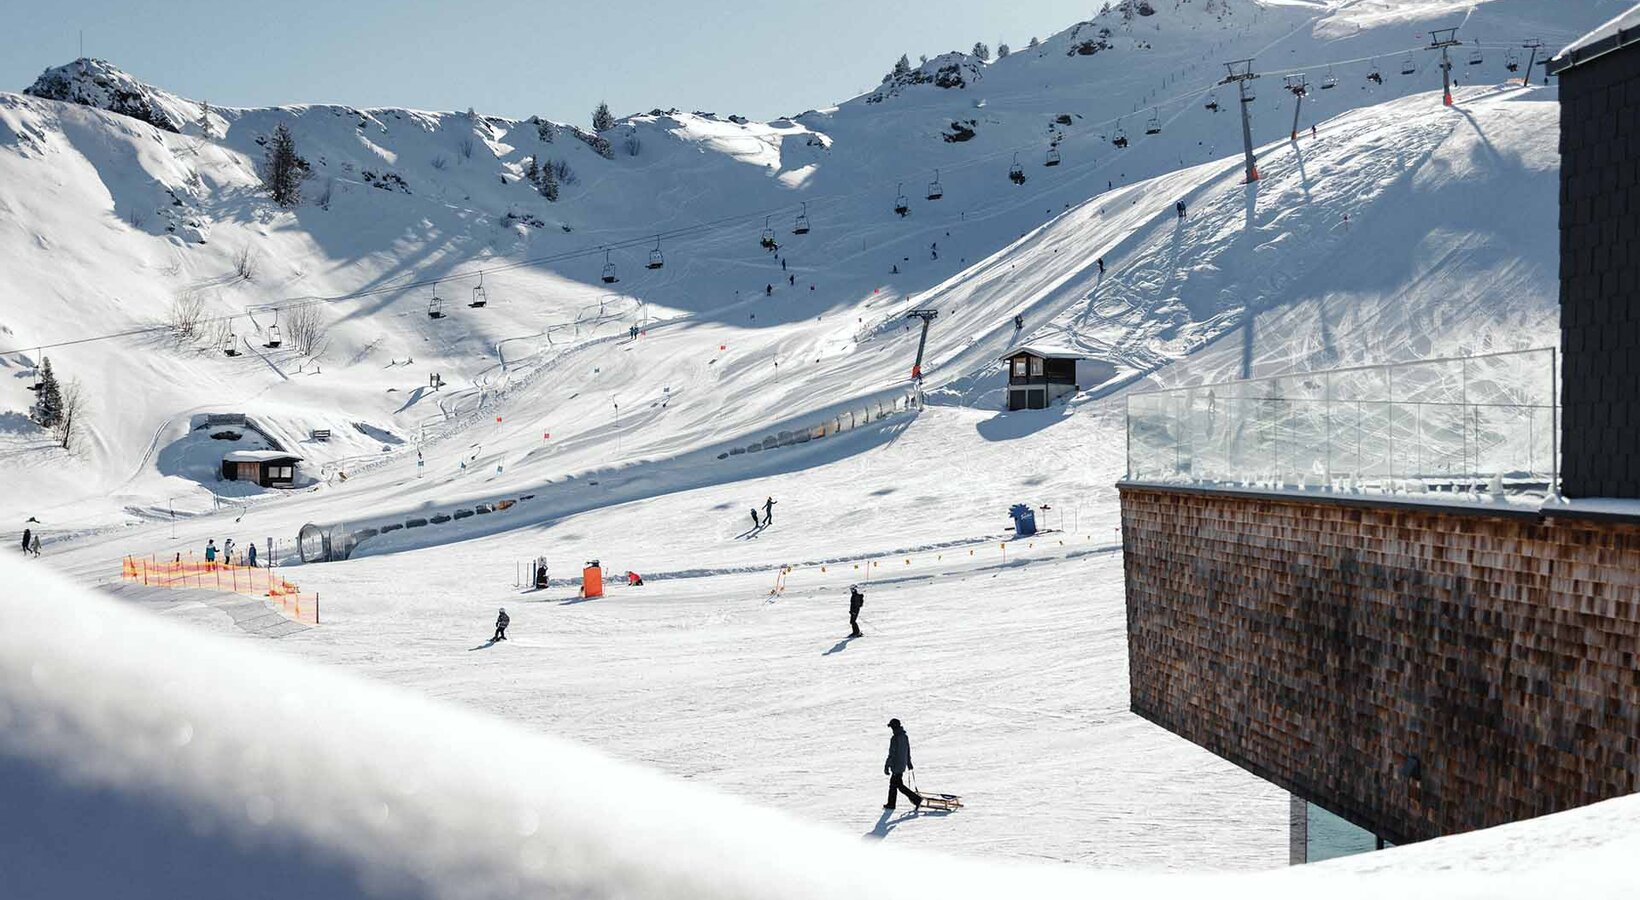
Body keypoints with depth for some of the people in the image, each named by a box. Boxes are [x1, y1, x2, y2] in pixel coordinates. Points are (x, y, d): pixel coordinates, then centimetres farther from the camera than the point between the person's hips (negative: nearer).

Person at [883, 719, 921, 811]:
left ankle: (916, 799, -9)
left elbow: (891, 754, -21)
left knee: (899, 785, -3)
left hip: (896, 766, -9)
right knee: (893, 783, 17)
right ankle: (891, 804, 23)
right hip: (903, 765, 9)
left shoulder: (894, 738, -20)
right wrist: (909, 763, 29)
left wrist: (886, 766, -16)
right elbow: (908, 751, 17)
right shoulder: (905, 737, 7)